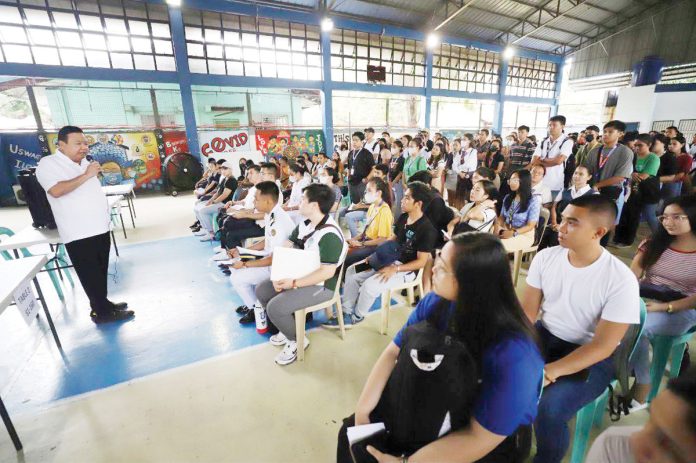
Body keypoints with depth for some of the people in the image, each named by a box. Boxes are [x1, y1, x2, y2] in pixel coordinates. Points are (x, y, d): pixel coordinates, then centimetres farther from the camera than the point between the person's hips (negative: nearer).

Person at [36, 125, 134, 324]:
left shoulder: (84, 162, 13)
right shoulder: (48, 164, -9)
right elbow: (56, 190, -26)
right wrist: (86, 175, -21)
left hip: (99, 229, 7)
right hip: (79, 234, -7)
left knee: (101, 271, 17)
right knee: (91, 275, 2)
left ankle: (102, 303, 30)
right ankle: (102, 312, 11)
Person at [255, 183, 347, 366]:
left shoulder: (330, 235, -26)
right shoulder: (304, 224, 2)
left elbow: (327, 273, -29)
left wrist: (294, 284, -26)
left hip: (321, 286, -9)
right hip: (298, 276, 9)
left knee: (275, 307, -21)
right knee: (261, 290, 6)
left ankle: (297, 340, 8)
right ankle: (286, 329, 22)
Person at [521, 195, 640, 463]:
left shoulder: (621, 280, -18)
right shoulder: (546, 257, -7)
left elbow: (603, 346, -18)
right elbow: (528, 311, -3)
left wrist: (548, 372, -27)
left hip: (591, 357, -4)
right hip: (543, 336, 4)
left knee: (548, 409, -26)